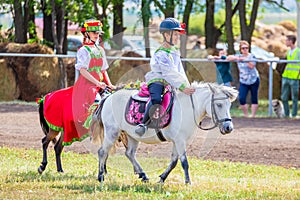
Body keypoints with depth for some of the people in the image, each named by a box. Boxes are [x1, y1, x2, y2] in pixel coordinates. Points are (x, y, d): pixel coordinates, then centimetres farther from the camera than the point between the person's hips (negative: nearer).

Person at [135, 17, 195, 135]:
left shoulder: (175, 52, 14)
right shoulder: (161, 54, -15)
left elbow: (180, 72, 15)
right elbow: (169, 73, -24)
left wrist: (188, 87, 1)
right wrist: (182, 87, -30)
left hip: (170, 84, 9)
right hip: (157, 81, -9)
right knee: (156, 100, -36)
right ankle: (143, 123, -31)